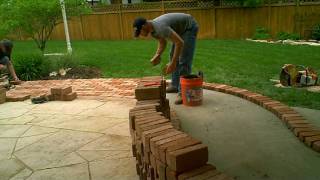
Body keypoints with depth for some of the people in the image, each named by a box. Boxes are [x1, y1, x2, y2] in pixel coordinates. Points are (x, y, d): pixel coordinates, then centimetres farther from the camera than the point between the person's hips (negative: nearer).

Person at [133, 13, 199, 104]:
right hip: (181, 28, 10)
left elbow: (180, 42, -37)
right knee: (173, 55, 12)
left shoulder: (160, 27, -34)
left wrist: (173, 63, -35)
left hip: (189, 27, -10)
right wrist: (157, 56, -8)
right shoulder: (152, 30, -4)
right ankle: (175, 85, 20)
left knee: (184, 60, -15)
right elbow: (162, 43, 11)